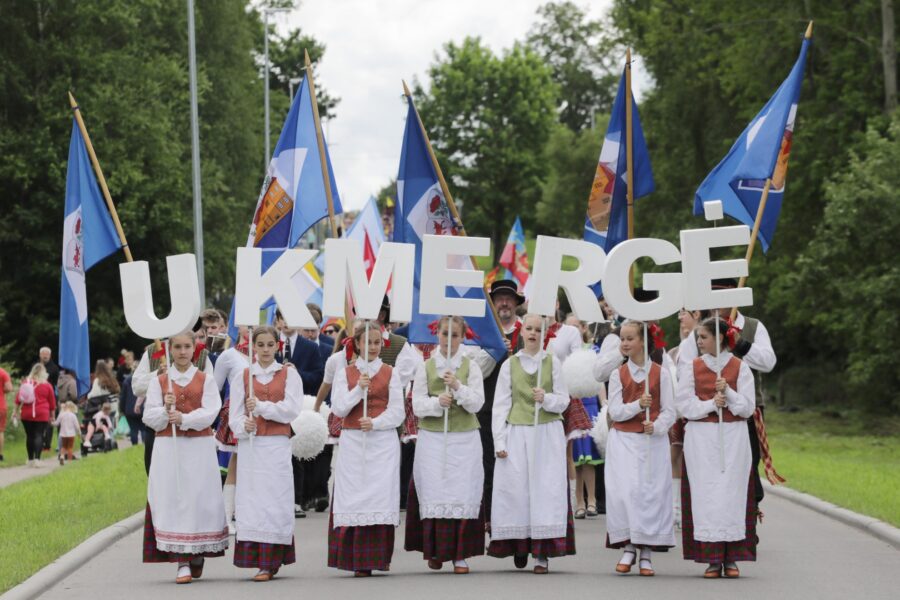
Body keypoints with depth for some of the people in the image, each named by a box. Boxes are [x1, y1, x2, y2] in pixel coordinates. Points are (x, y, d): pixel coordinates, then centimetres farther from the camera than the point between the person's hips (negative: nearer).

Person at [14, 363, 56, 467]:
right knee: (39, 436, -4)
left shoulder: (25, 383, 4)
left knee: (29, 436, 10)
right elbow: (52, 401, 4)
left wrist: (17, 411, 12)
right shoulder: (47, 385, -1)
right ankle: (37, 458, -18)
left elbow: (18, 398, 5)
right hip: (41, 415, -2)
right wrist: (52, 414, 15)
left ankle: (30, 460, 13)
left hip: (26, 414, 2)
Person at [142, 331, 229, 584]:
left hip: (199, 449, 0)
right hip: (168, 448, 0)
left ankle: (198, 555, 18)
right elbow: (149, 417, 2)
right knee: (173, 501, -6)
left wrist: (184, 418, -19)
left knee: (200, 499, -1)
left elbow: (210, 413, -6)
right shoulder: (159, 382, 8)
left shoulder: (205, 380, 6)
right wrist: (166, 409, -17)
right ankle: (182, 563, -7)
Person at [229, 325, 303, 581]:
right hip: (250, 445, 1)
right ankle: (256, 558, 0)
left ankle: (270, 562, -3)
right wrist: (244, 426, -16)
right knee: (251, 499, -4)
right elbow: (234, 416, 5)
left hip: (277, 446, -1)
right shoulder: (242, 377, 10)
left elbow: (292, 409, -5)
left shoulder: (289, 374, 7)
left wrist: (261, 406, -14)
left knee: (275, 500, -5)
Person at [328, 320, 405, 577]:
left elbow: (398, 412, 2)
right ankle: (353, 558, 1)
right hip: (352, 443, 0)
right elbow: (338, 409, 1)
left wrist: (375, 422, -13)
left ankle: (373, 559, -3)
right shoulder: (344, 373, 10)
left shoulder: (390, 373, 8)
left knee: (379, 496, -7)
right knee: (352, 497, -4)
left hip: (383, 442, 0)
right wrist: (359, 390, -12)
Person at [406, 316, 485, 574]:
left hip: (464, 439, 0)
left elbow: (477, 403, -2)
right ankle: (435, 550, 13)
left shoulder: (471, 367, 6)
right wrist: (437, 402, -17)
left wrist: (458, 387, -17)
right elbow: (417, 405, 1)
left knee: (463, 494, -5)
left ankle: (460, 554, -1)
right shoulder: (425, 367, 7)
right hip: (432, 438, 0)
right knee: (433, 493, -2)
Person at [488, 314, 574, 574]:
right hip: (517, 434, 1)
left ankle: (543, 553, -7)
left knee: (546, 489, -7)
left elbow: (563, 401, 6)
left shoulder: (552, 362, 6)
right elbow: (500, 405, 5)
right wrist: (499, 442, -2)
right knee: (515, 489, -3)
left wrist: (546, 399, -15)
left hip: (547, 434, -1)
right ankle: (520, 546, 12)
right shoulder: (510, 365, 7)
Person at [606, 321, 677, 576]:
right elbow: (615, 412, -2)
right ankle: (628, 547, 0)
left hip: (654, 441, -1)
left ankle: (646, 553, 3)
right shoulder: (618, 374, 6)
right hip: (623, 441, 1)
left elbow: (669, 411, 0)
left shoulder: (661, 373, 2)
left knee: (652, 494, -3)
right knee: (624, 492, -10)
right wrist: (638, 404, -18)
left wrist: (656, 426, -19)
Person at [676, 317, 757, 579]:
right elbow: (683, 404, -1)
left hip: (733, 438, -1)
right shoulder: (693, 368, 6)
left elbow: (748, 407, -1)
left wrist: (728, 393, -15)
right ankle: (712, 558, -2)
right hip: (701, 438, 1)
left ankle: (731, 559, 1)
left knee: (732, 493, -3)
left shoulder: (739, 367, 3)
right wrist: (710, 404, -14)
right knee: (705, 495, -4)